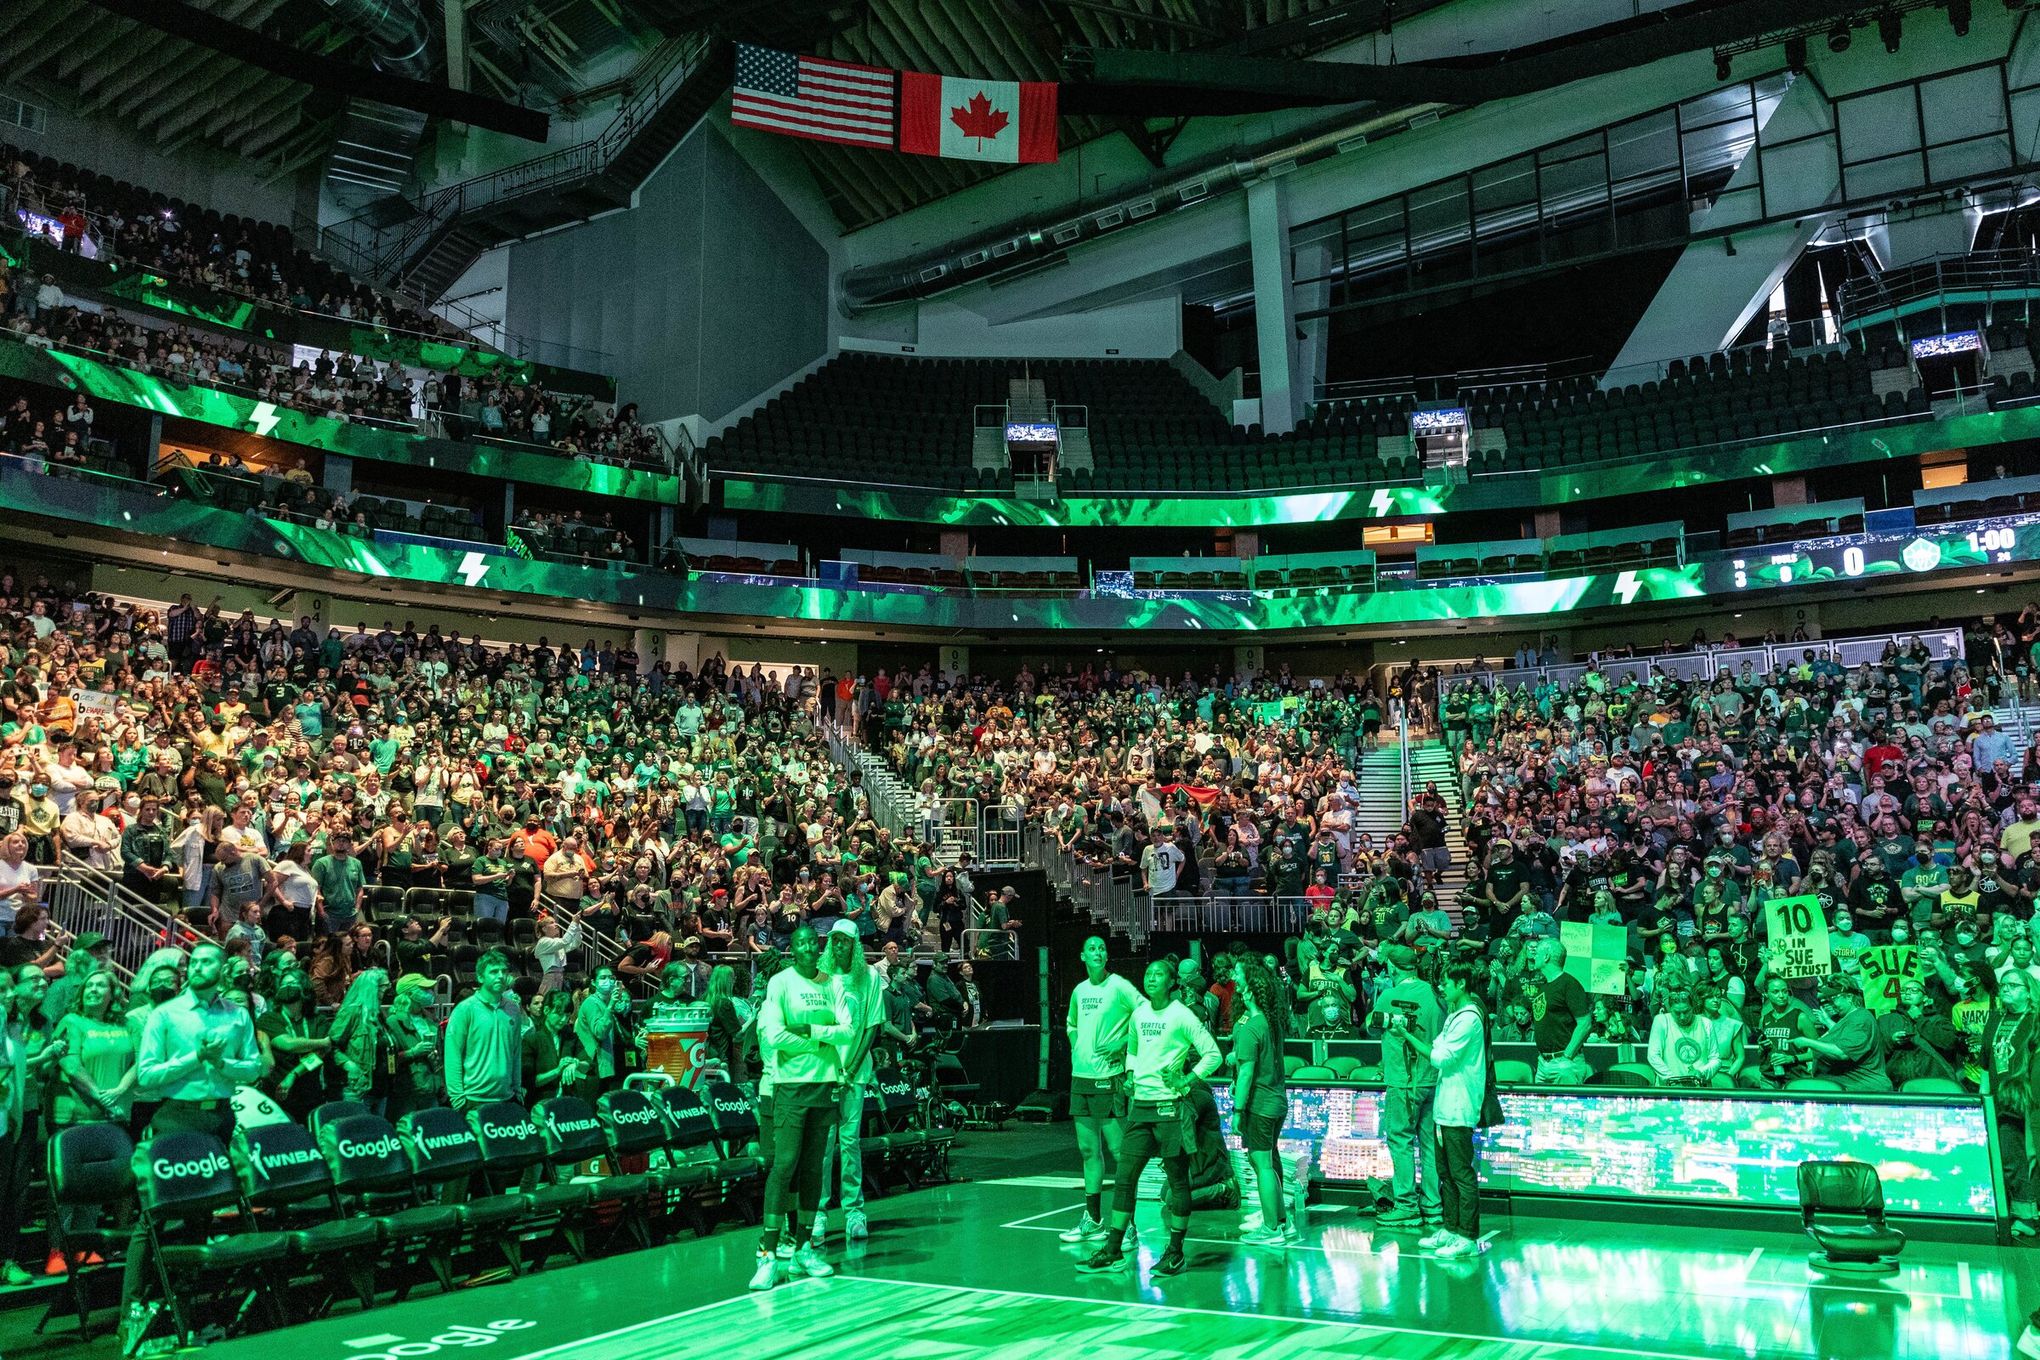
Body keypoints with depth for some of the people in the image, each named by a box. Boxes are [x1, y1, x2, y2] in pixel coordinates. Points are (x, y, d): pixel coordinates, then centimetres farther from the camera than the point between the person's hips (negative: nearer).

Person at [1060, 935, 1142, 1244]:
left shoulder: (1119, 986, -8)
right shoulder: (1079, 990, 12)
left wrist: (1121, 1043, -16)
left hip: (1109, 1078, -7)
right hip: (1080, 1078, 7)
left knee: (1117, 1152, -4)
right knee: (1088, 1151, 12)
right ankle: (1092, 1220, 21)